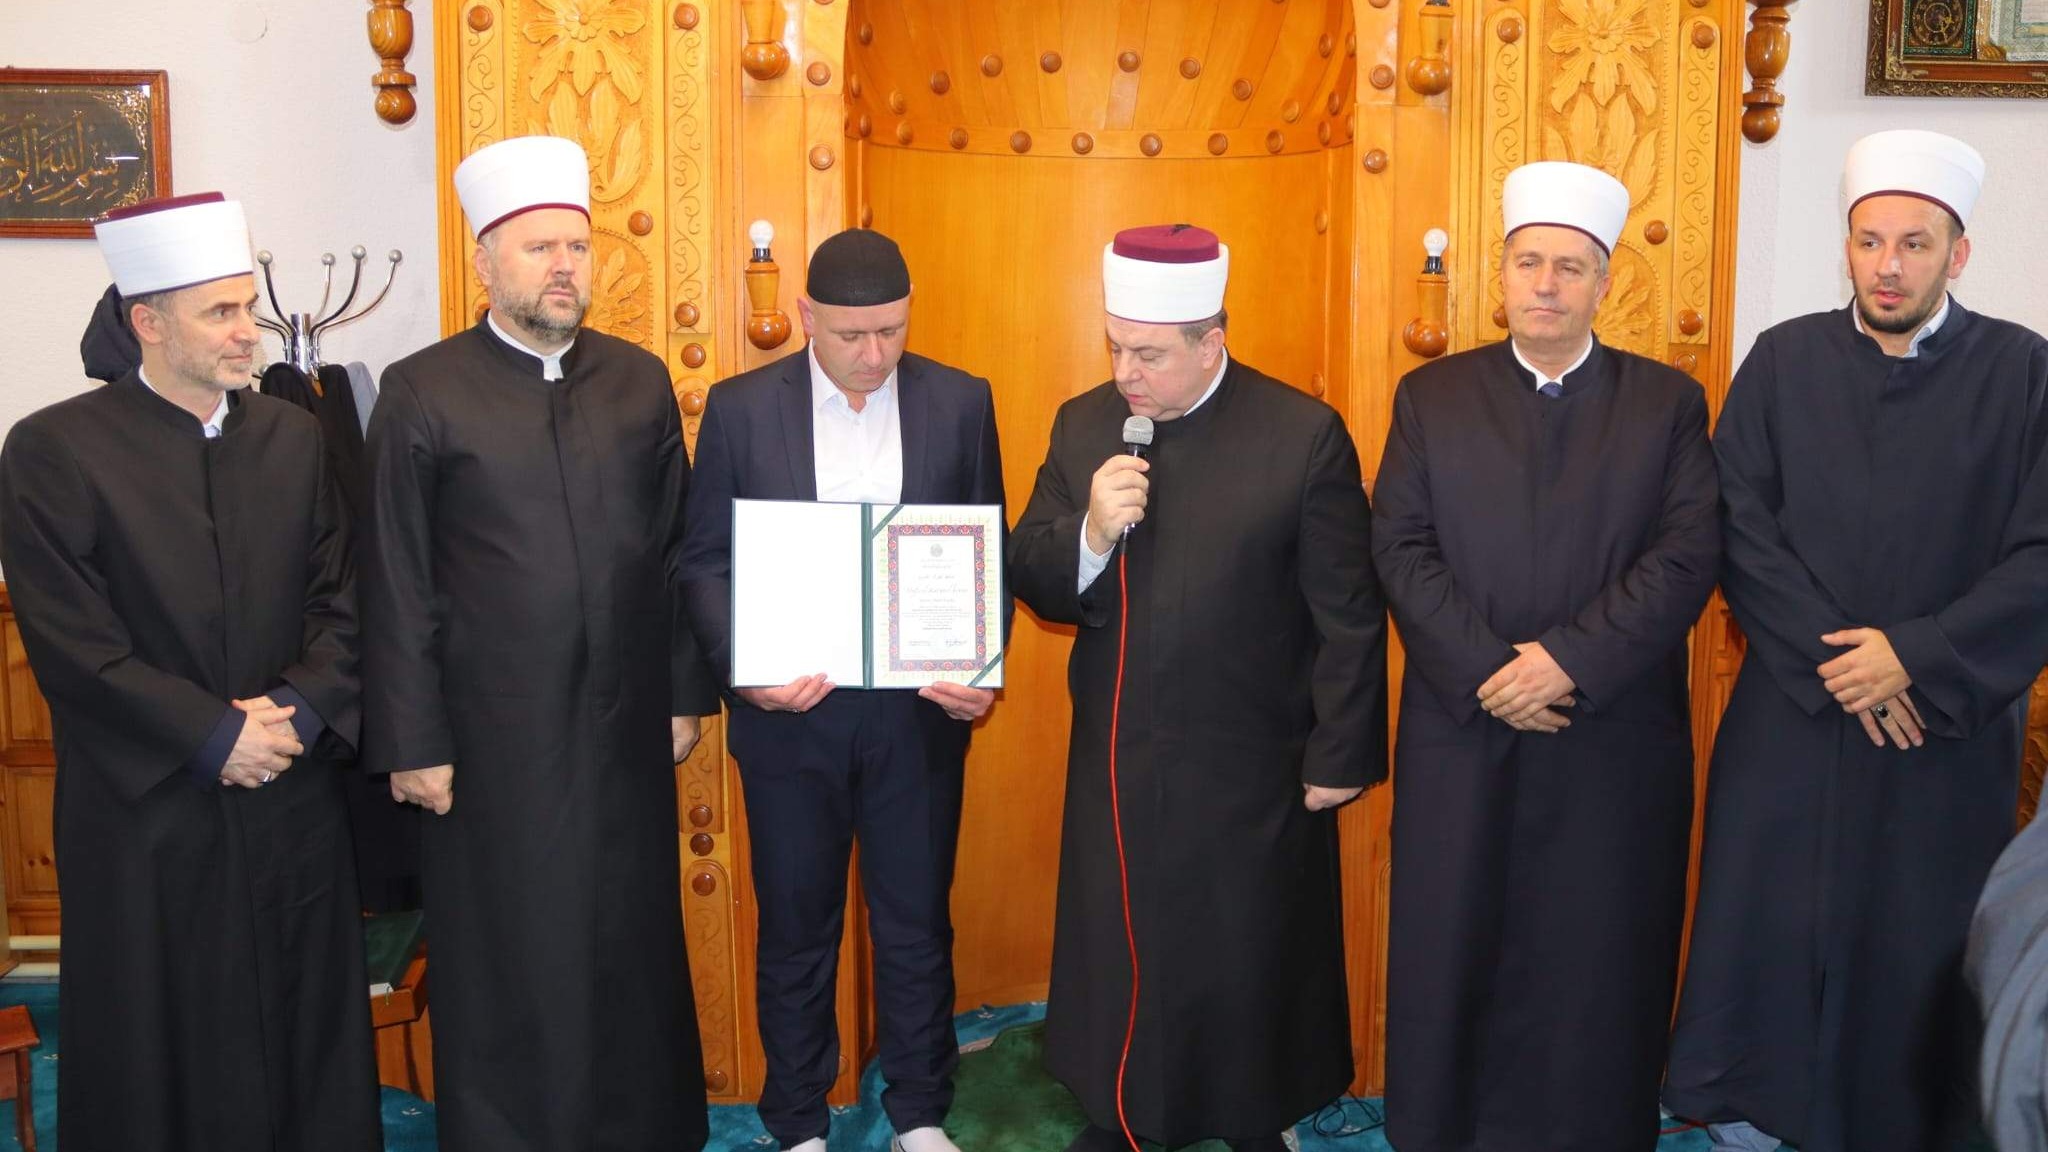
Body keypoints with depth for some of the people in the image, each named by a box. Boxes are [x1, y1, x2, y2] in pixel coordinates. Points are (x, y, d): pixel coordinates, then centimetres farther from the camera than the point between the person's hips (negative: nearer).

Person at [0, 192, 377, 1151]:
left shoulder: (291, 435, 7)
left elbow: (344, 600, 5)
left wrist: (298, 708, -11)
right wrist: (216, 735, -13)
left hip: (295, 803, 4)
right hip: (148, 811, -3)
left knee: (307, 1038, 11)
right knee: (162, 1061, 9)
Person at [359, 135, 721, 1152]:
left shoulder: (639, 380, 5)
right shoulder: (421, 392, -5)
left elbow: (676, 551, 8)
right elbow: (397, 586, -5)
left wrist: (685, 692, 7)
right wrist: (412, 745, -7)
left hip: (628, 725, 3)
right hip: (491, 734, -3)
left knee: (632, 943, 13)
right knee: (506, 958, 9)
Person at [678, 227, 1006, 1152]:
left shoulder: (960, 402, 0)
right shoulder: (740, 407, -3)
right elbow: (704, 560, 0)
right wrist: (742, 668, -15)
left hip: (919, 709, 1)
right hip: (789, 711, 0)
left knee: (917, 926, 13)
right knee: (795, 929, 13)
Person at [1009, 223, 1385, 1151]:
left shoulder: (1305, 436, -13)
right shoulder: (1083, 425, 0)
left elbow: (1349, 616, -9)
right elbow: (1032, 585, -1)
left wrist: (1340, 757, -7)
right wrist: (1090, 535, -21)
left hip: (1250, 771, -3)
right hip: (1114, 765, 3)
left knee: (1249, 961, 14)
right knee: (1114, 950, 17)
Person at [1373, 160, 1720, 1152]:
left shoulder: (1668, 402, 6)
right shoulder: (1431, 396, 7)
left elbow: (1689, 554, -5)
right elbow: (1401, 548, -1)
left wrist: (1570, 658, -16)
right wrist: (1487, 669, -13)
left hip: (1615, 742, 0)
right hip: (1462, 733, 1)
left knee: (1599, 964, 7)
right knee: (1452, 953, 7)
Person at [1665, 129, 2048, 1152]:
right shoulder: (1784, 360, 2)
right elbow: (1738, 523, -4)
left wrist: (1918, 658, -16)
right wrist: (1830, 654, -12)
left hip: (1948, 731, -1)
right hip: (1787, 720, 1)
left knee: (1918, 949, 7)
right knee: (1764, 930, 8)